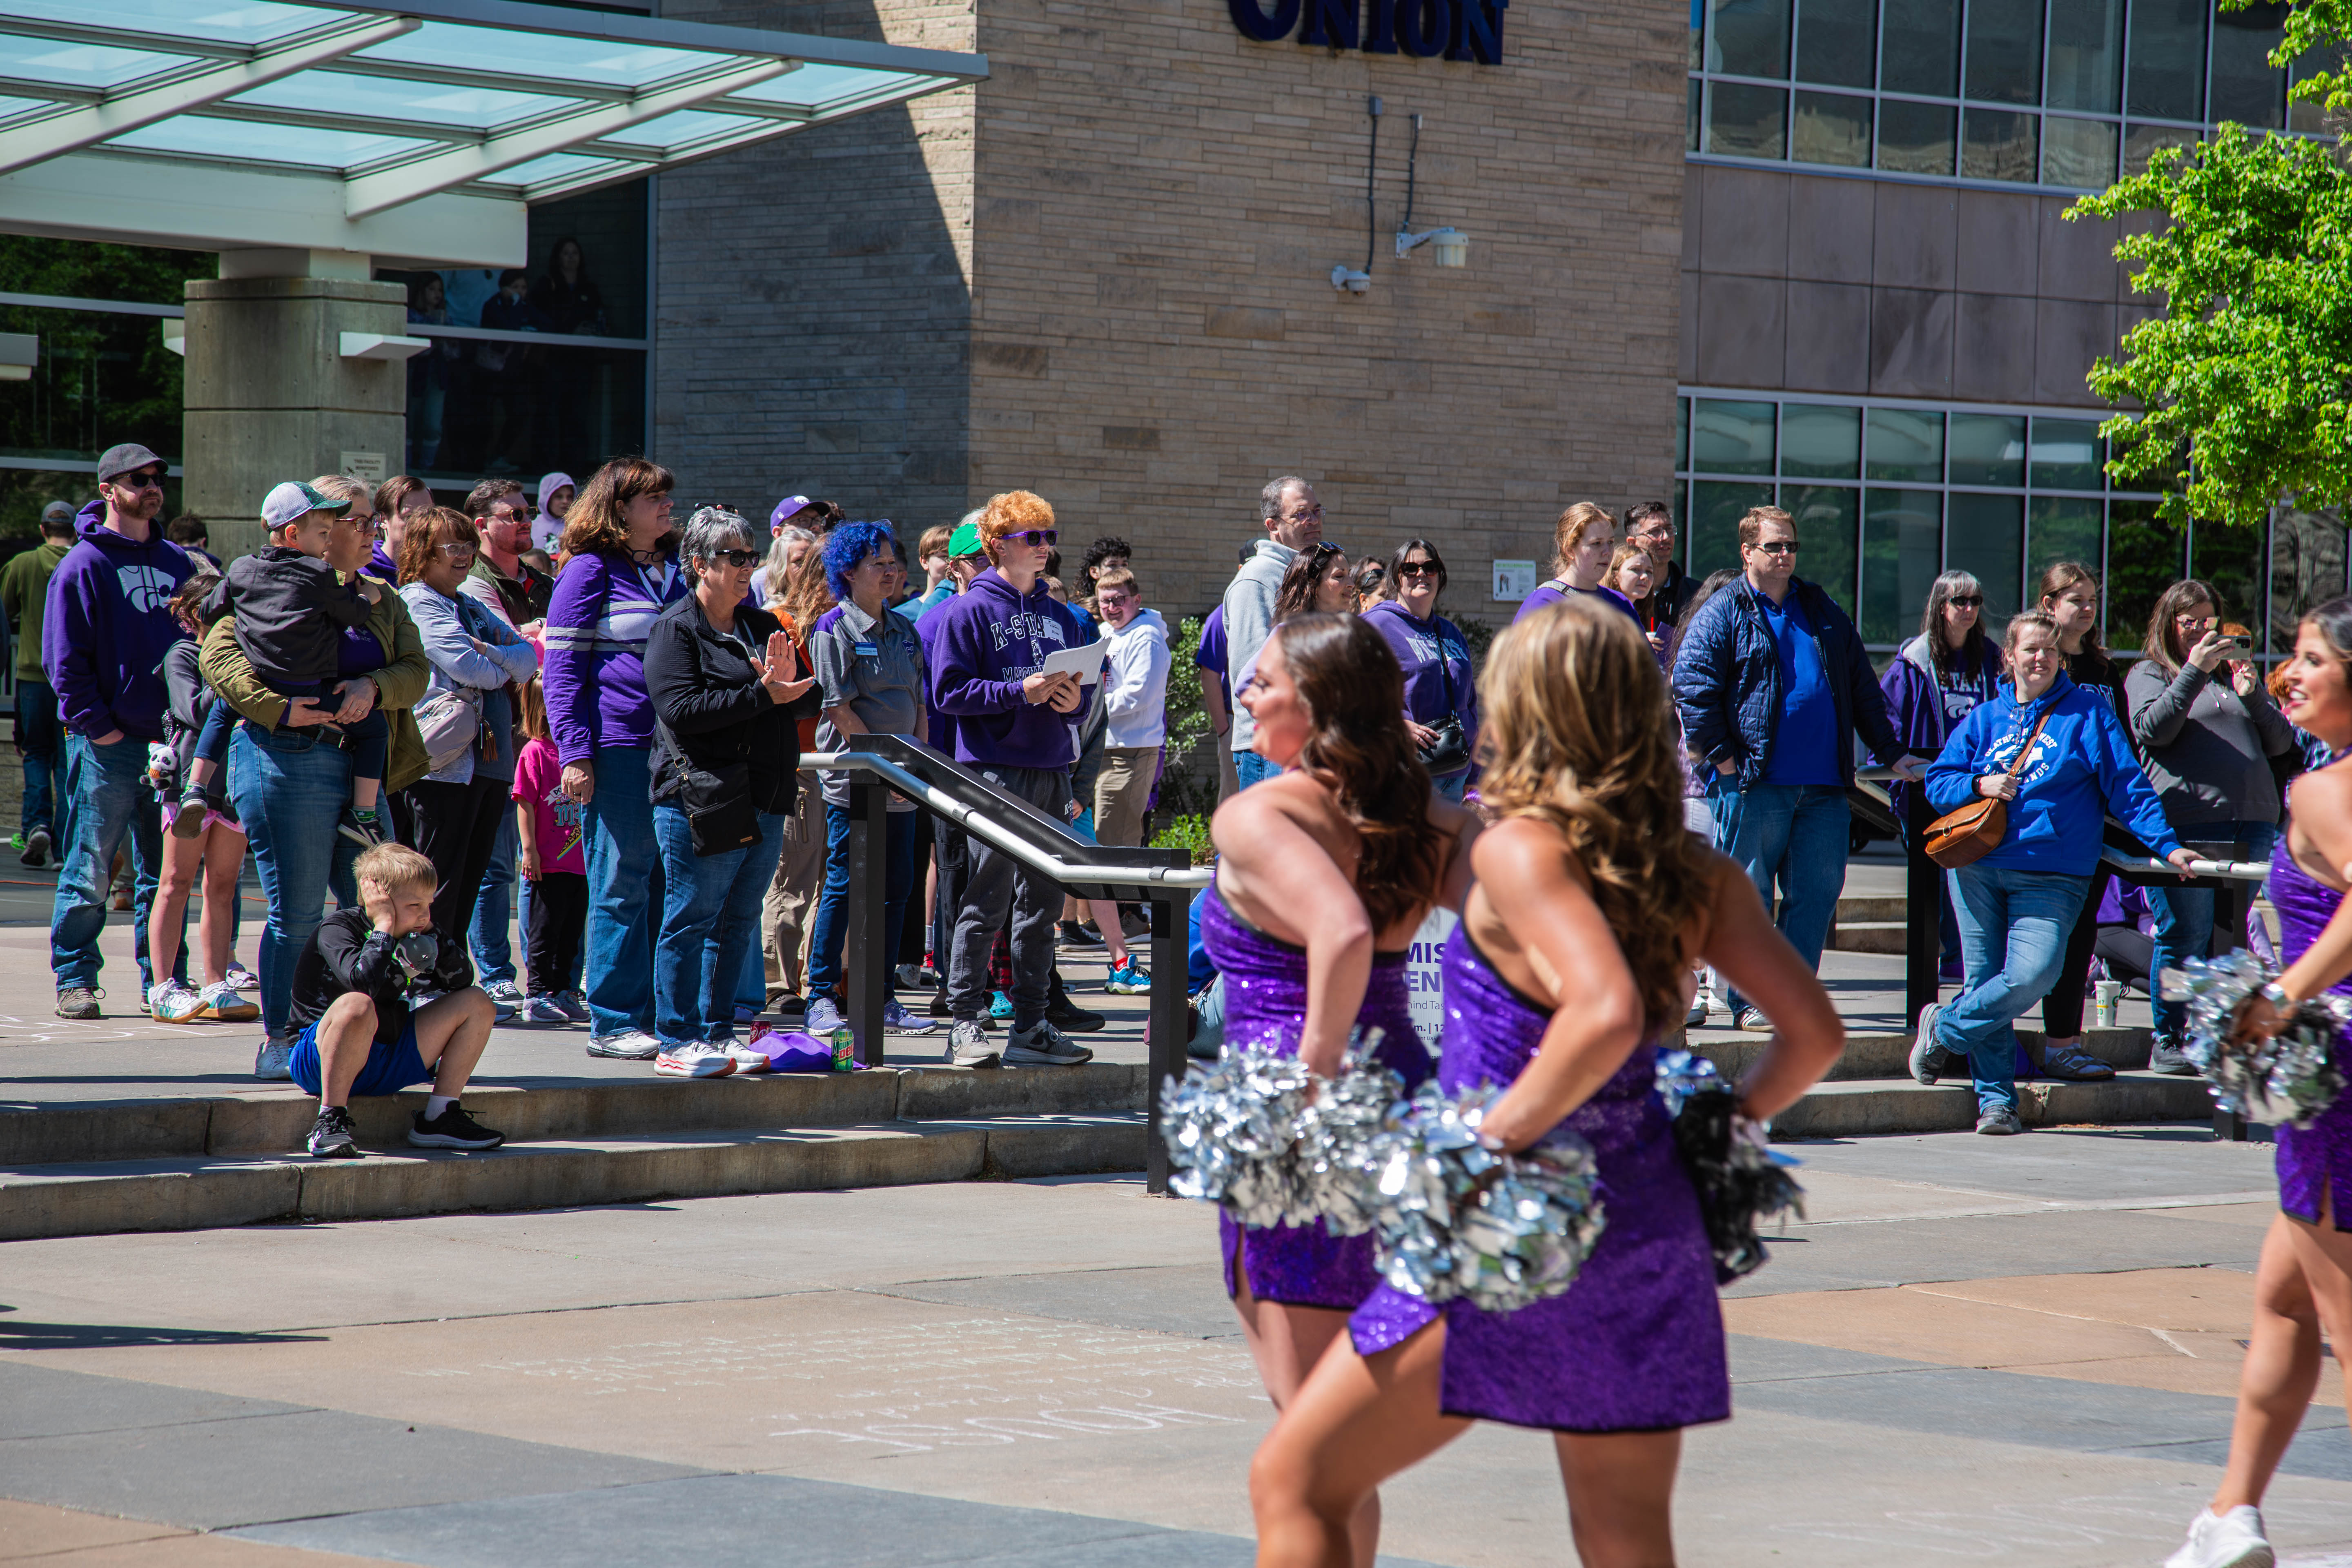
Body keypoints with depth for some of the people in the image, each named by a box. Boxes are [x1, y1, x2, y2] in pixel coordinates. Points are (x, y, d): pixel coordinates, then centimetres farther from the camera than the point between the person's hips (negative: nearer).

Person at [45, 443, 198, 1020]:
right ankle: (75, 980, 6)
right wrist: (97, 725, -13)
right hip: (106, 745, -5)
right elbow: (65, 659, -7)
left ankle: (162, 979, 15)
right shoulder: (83, 565, -4)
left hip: (169, 743, 5)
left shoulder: (178, 563, 13)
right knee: (89, 873, -2)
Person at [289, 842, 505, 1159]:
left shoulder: (409, 935, 8)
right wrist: (384, 928, -22)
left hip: (388, 1059, 8)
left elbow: (461, 980, 5)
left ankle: (438, 1118, 2)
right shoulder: (337, 928, -14)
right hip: (320, 1057, -8)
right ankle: (331, 1120, -29)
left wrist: (430, 933, -6)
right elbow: (362, 982, -33)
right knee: (356, 1005, -41)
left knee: (477, 1004, 4)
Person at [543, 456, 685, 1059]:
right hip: (618, 748, -6)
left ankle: (658, 1016, 12)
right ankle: (613, 1024, 0)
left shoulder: (673, 573, 19)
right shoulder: (590, 571, -1)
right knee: (621, 888, -4)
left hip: (676, 752, 6)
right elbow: (562, 670, -5)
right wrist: (574, 754, -13)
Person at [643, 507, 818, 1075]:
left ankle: (717, 1033, 18)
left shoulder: (762, 626, 17)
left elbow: (808, 700, 14)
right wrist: (762, 695, -20)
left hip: (765, 802, 7)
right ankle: (676, 1042, 0)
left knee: (739, 922, 10)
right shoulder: (675, 629, -4)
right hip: (701, 802, -7)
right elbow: (682, 709, -17)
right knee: (691, 920, -4)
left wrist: (784, 684, -9)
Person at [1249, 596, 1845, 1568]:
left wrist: (1491, 1139, -19)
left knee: (1293, 1484, 5)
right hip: (1650, 1222, 7)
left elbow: (1607, 1014, -28)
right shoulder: (1697, 875, 6)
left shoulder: (1518, 847, -13)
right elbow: (1815, 1034, 4)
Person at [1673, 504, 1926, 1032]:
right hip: (1753, 785, -5)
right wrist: (1723, 757, -11)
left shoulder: (1822, 613, 17)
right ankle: (1750, 1002, 6)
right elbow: (1692, 689, -7)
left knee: (1817, 891, 3)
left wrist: (1892, 753, 18)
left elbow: (1863, 689, 22)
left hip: (1822, 788, 5)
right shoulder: (1723, 615, 1)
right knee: (1748, 896, -1)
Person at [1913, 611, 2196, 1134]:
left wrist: (2166, 845, -7)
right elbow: (1938, 780, 14)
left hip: (2052, 876, -3)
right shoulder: (1985, 718, 14)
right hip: (1978, 869, 3)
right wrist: (1979, 786, -7)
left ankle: (1944, 1027, 3)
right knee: (1984, 977, 1)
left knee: (2032, 974, -20)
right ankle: (1996, 1099, 9)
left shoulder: (2088, 713, 5)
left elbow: (2127, 786, 2)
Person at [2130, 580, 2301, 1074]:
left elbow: (2281, 743, 17)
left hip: (2252, 824, 5)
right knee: (2184, 938, -4)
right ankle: (2167, 1043, 3)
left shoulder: (2236, 671, 22)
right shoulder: (2149, 674, 9)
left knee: (2237, 941, 6)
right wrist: (2195, 671, -16)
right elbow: (2152, 728, -10)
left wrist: (2253, 696, 0)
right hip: (2185, 825, -5)